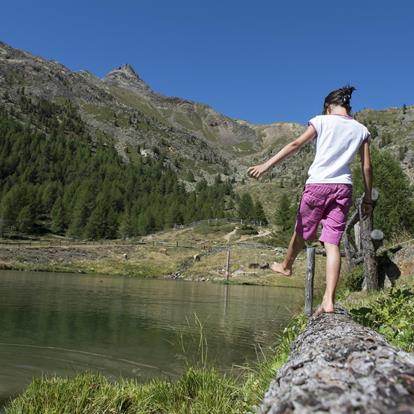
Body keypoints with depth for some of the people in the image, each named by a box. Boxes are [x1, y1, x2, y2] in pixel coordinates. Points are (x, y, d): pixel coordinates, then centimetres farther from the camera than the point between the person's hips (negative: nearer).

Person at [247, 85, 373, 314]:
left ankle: (286, 266, 42)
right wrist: (368, 197, 17)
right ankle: (329, 300, -9)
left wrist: (267, 164, -10)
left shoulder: (322, 121, 4)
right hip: (343, 187, 3)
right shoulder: (361, 129, 13)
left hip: (317, 184, -2)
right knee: (332, 242, -3)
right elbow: (367, 167, 10)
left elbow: (296, 144, -7)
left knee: (301, 231, 17)